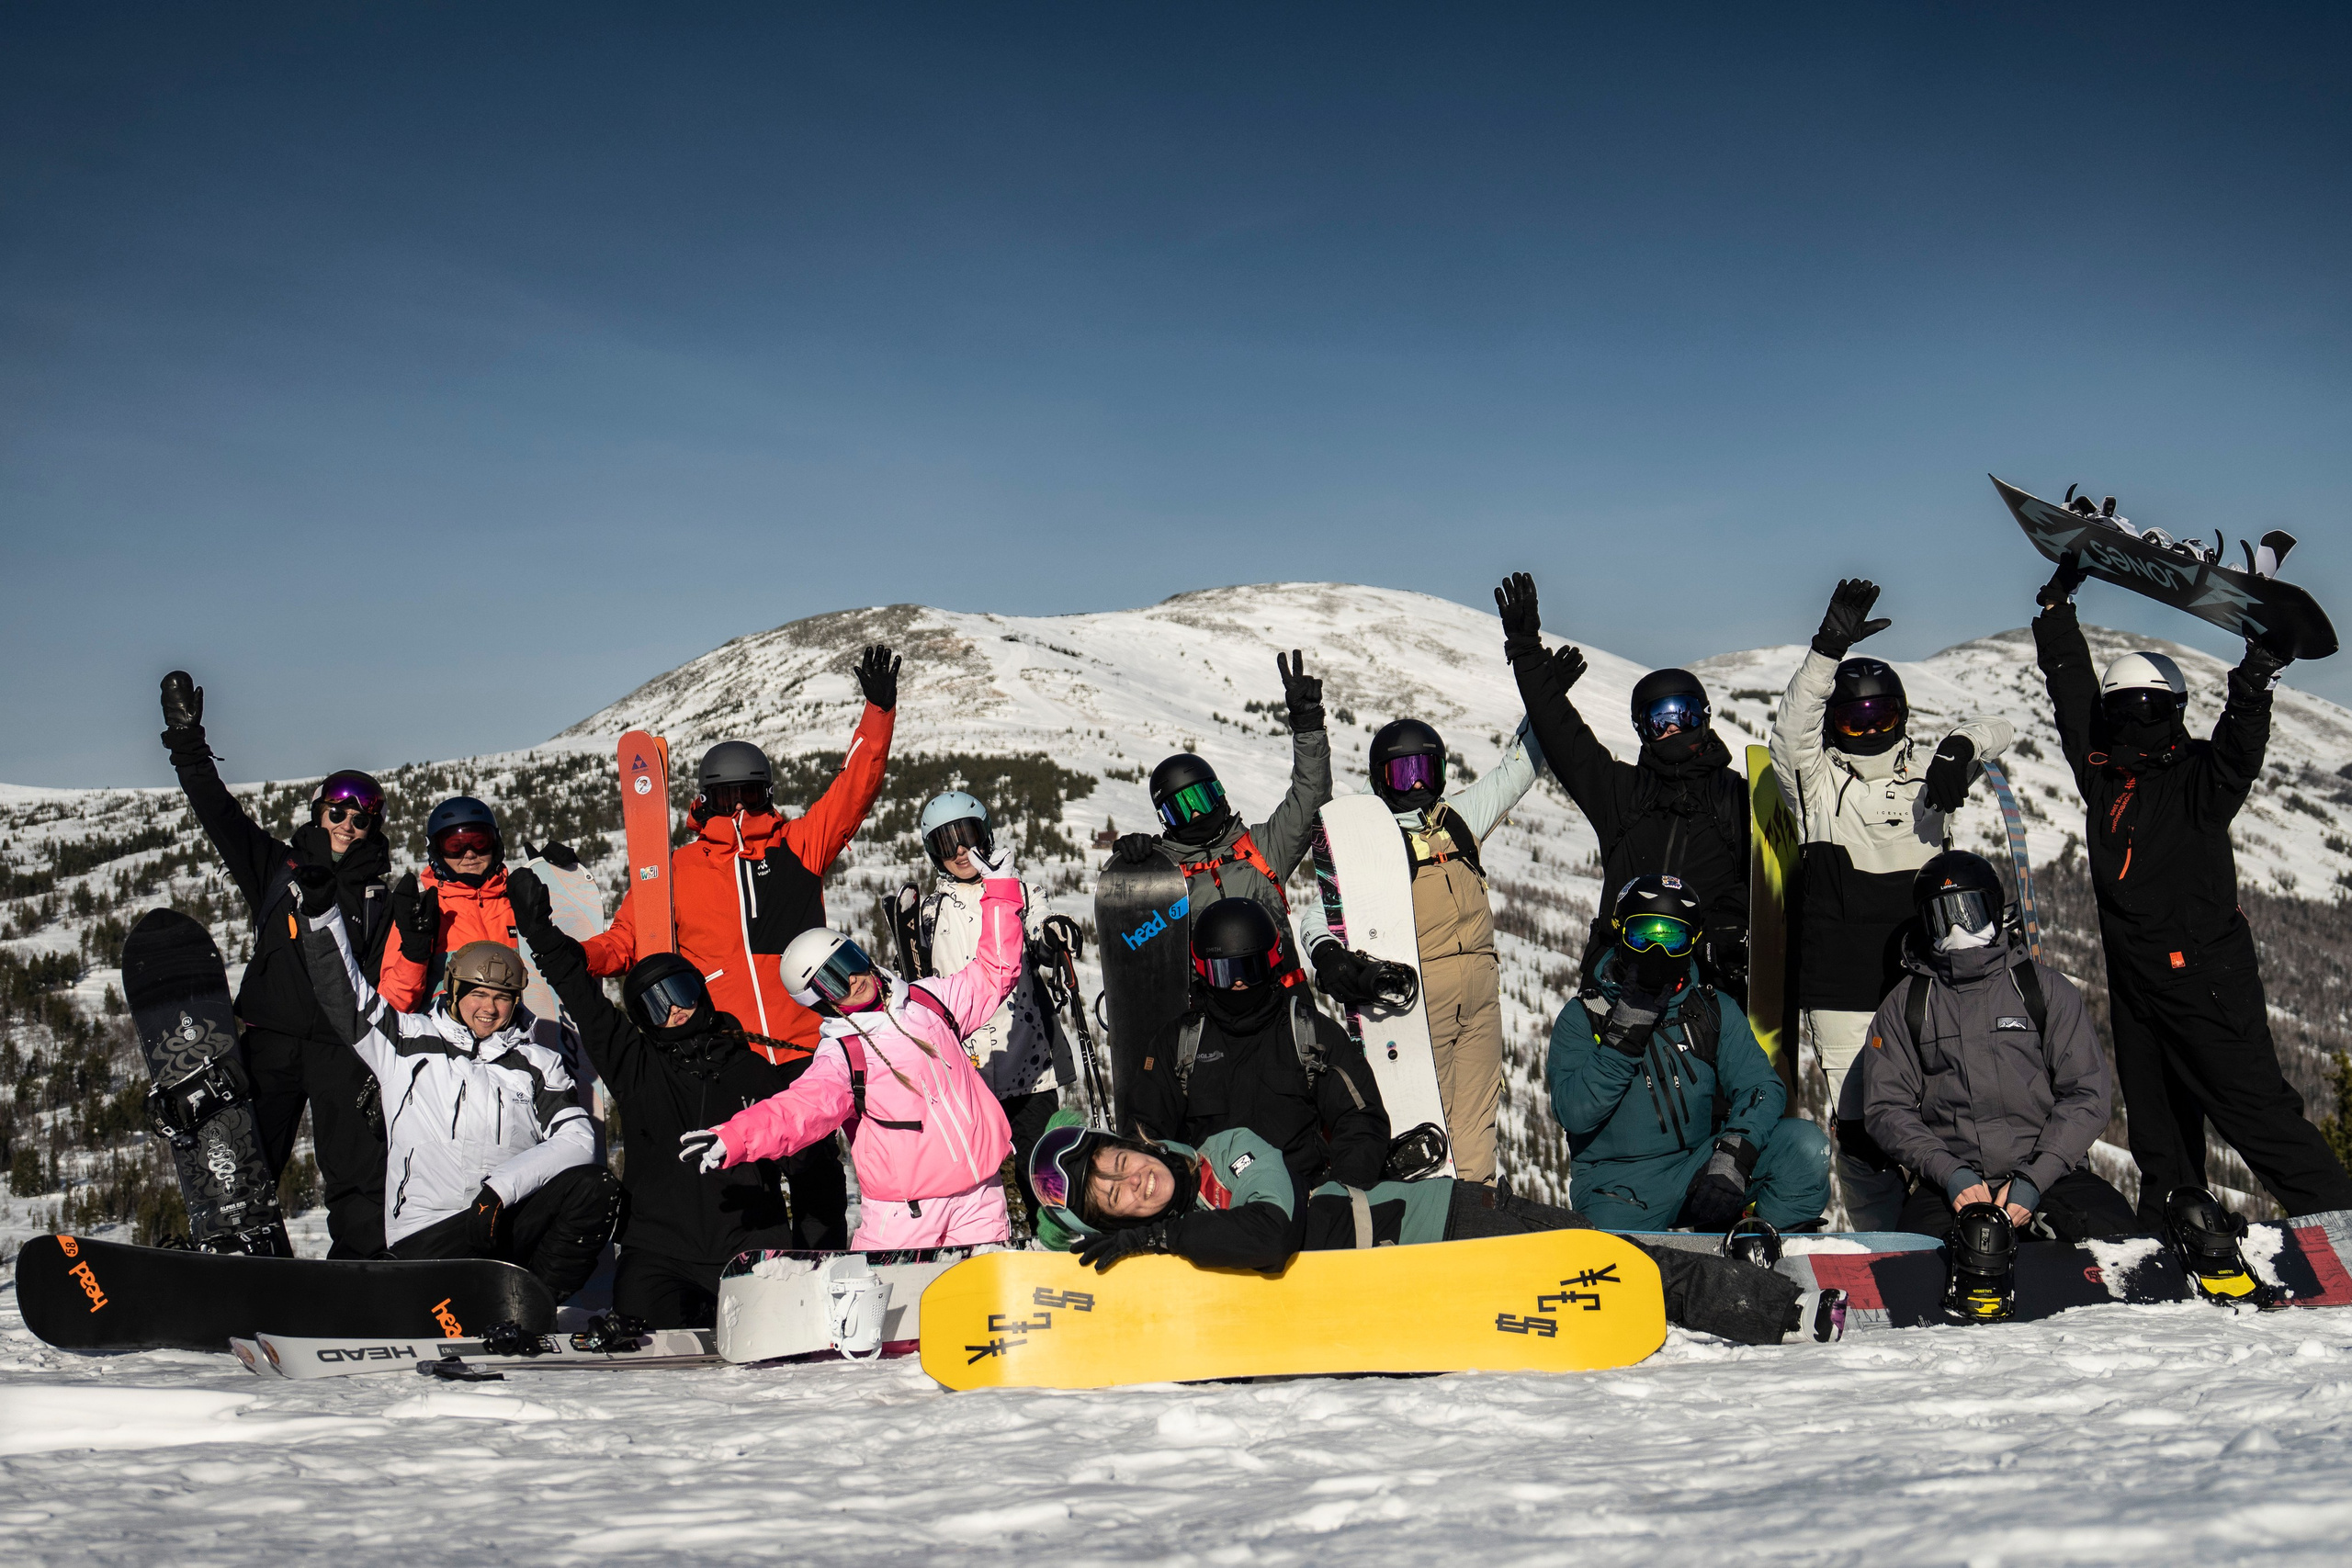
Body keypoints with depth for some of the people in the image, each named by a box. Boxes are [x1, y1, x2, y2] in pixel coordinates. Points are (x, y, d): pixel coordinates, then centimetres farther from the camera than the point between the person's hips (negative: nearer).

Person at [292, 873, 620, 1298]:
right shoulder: (410, 1041, 14)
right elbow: (344, 995, 13)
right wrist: (322, 912, 3)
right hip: (428, 1232, -3)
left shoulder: (538, 1063, 15)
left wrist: (501, 1188, -14)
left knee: (597, 1187, -26)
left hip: (512, 1222, 3)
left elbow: (577, 1139, 0)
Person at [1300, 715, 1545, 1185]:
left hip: (1480, 982, 5)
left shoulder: (1459, 816, 18)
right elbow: (1321, 912, -4)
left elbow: (1517, 769, 28)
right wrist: (1326, 952, -25)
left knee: (1477, 1108, 4)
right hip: (1419, 984, -4)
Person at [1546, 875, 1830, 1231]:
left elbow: (1762, 1086, -3)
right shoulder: (1581, 1017, 2)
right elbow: (1574, 1115, -10)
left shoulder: (1716, 1010, 10)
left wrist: (1734, 1153, -22)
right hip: (1617, 1187, -3)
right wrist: (1625, 1034, -17)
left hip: (1700, 1171, 3)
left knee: (1806, 1144, -19)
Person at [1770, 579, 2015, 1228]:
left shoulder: (1927, 772, 12)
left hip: (1923, 985, 2)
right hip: (1841, 994, -2)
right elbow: (1790, 731, -15)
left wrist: (1960, 746, -13)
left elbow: (1995, 731, 11)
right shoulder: (1817, 781, 3)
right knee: (1859, 1127, -1)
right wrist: (1828, 649, -26)